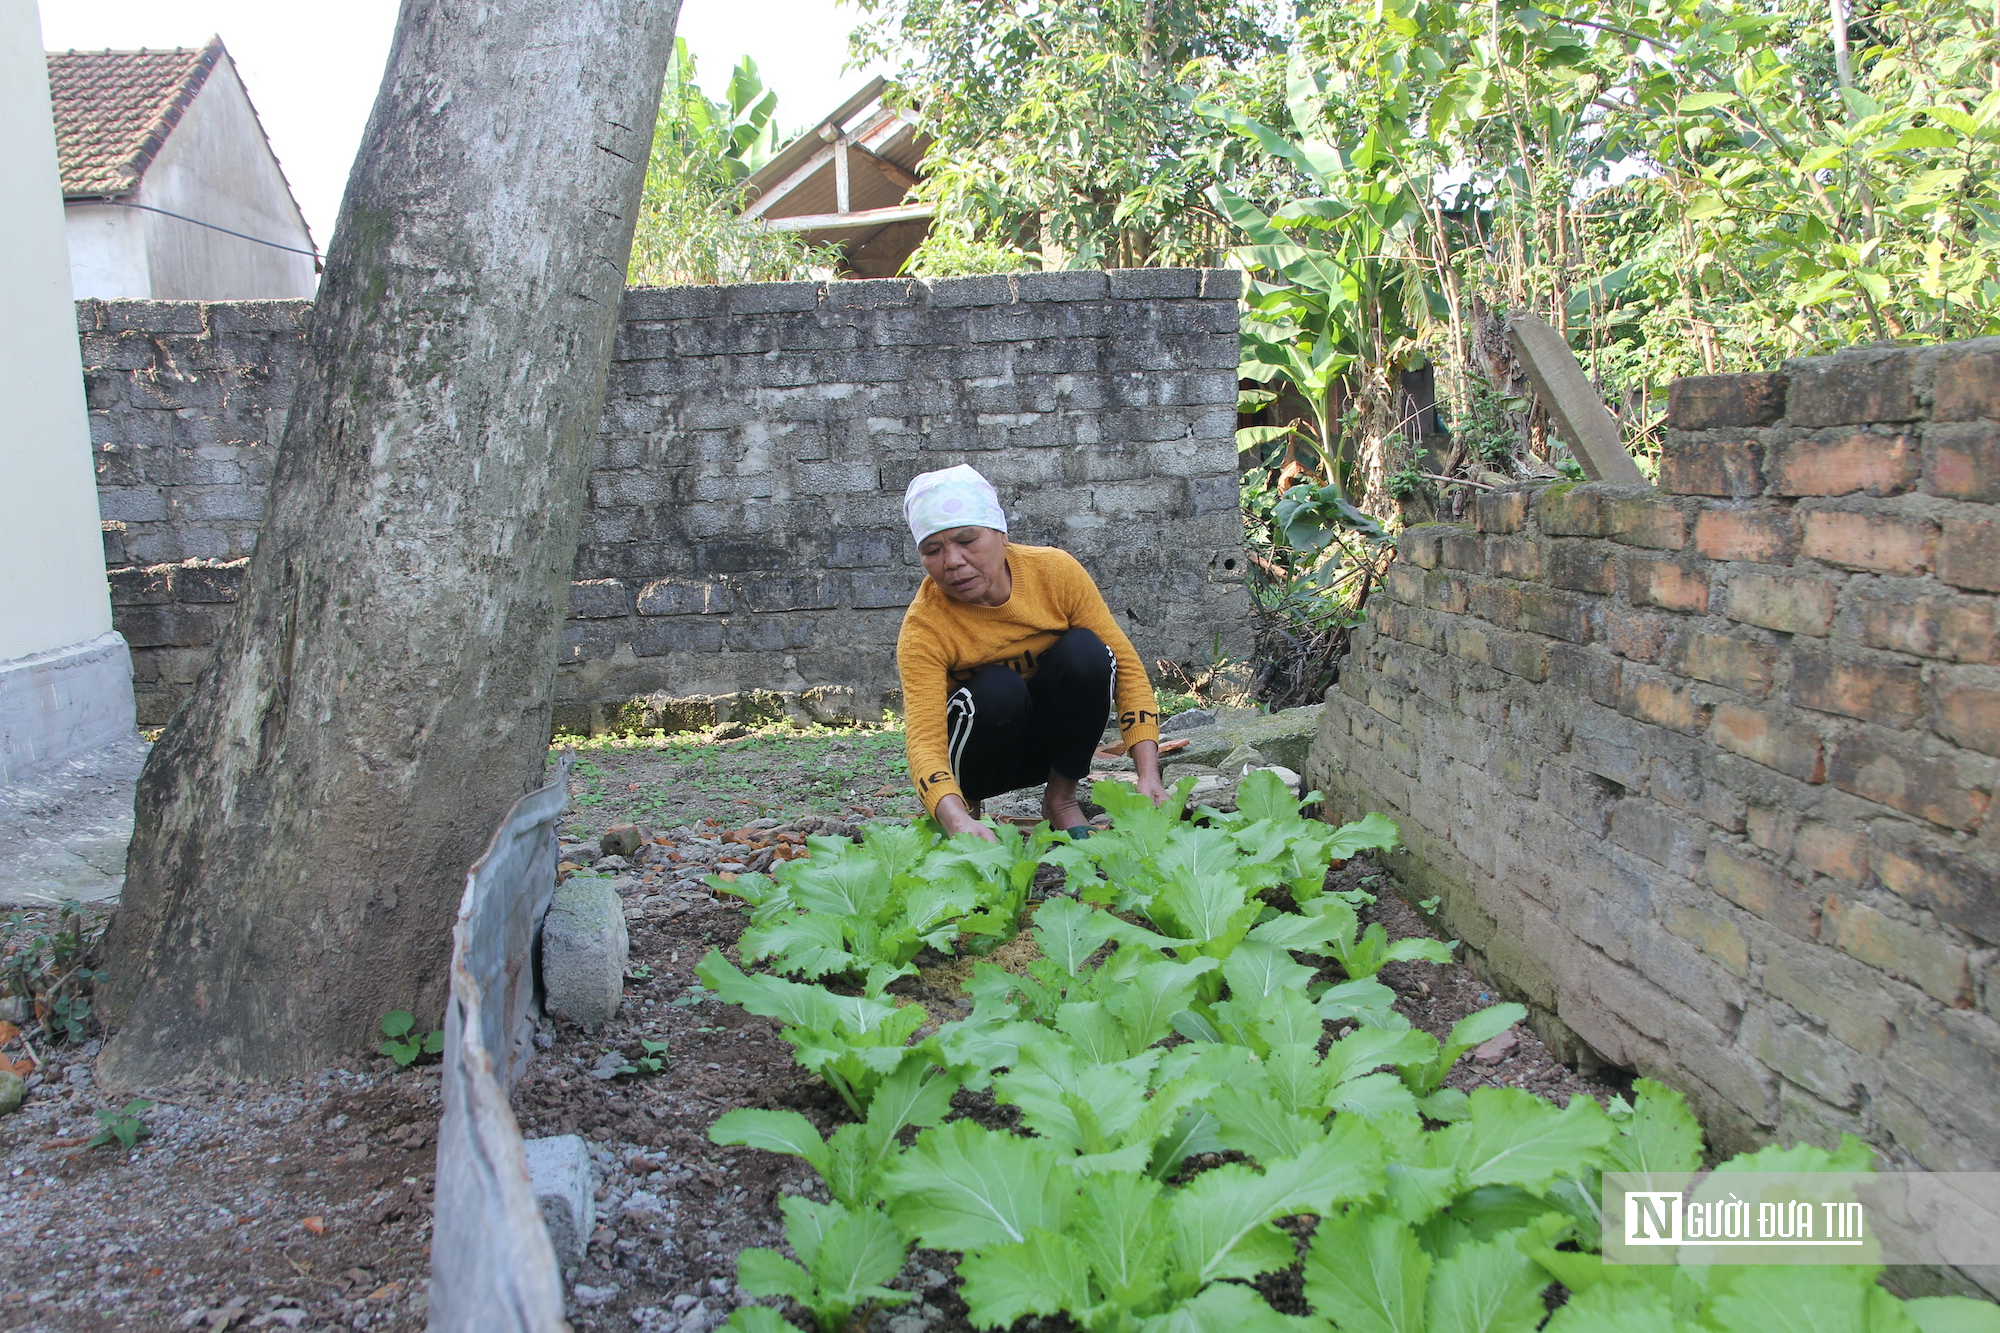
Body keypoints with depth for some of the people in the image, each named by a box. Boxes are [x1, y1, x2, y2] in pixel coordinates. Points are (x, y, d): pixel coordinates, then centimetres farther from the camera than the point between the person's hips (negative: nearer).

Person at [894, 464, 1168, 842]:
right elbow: (924, 740, -36)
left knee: (1085, 652, -26)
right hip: (979, 748, -2)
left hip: (1055, 736, 3)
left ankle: (1061, 798, -9)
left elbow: (1125, 664, -16)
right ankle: (967, 807, -7)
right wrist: (957, 820, -57)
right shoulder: (923, 628, -25)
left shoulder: (1054, 571, -18)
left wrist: (1148, 775, -28)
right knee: (997, 689, -34)